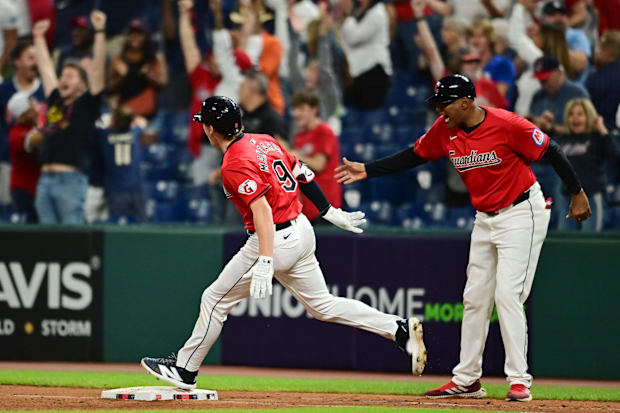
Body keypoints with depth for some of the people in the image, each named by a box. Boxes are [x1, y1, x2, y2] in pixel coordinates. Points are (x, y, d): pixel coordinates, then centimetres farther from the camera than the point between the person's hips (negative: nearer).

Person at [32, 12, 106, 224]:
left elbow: (98, 68, -2)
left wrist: (100, 32, -7)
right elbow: (45, 67, 27)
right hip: (45, 179, 6)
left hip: (71, 179, -6)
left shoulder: (86, 105, 4)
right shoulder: (55, 101, 19)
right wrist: (38, 37, 33)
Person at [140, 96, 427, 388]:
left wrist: (264, 263, -36)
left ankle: (185, 369, 15)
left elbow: (262, 210, -29)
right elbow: (304, 175, 13)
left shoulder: (234, 165, -19)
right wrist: (331, 213, 20)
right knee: (322, 305, 15)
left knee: (215, 300, 6)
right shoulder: (265, 141, 8)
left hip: (276, 240, -9)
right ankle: (400, 329, 5)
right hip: (302, 231, 9)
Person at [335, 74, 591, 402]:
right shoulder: (444, 130, -4)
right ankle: (466, 380, 17)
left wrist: (577, 194, -11)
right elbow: (413, 156, 8)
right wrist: (367, 170, 3)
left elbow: (551, 152, -15)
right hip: (485, 220, 7)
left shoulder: (507, 125, -22)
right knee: (475, 298, 9)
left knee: (507, 295, -15)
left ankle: (519, 381, -11)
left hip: (521, 214, -7)